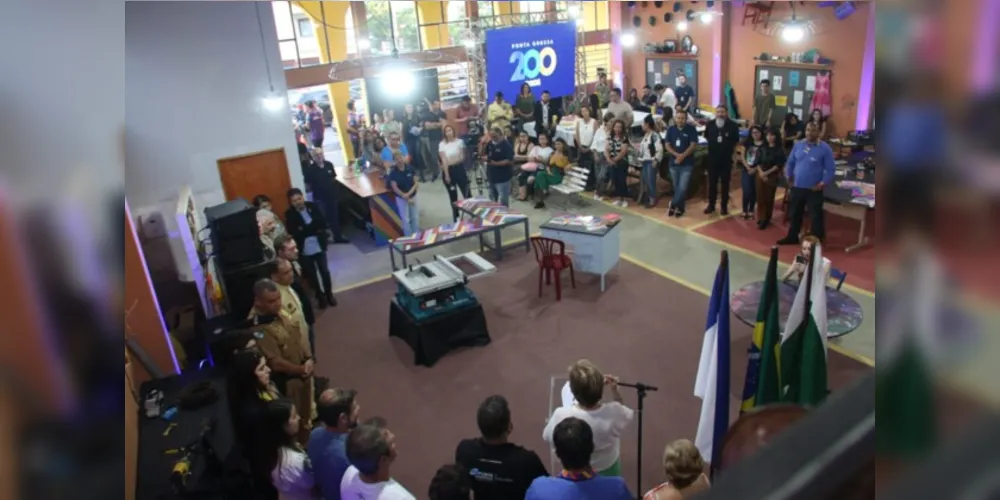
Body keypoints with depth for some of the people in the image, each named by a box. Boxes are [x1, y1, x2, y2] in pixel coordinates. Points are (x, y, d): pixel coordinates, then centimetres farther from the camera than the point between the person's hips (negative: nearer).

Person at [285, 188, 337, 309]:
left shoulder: (312, 206, -5)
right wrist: (315, 229, -19)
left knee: (325, 272, 10)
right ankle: (320, 297, 32)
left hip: (319, 247, 1)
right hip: (304, 251, -1)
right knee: (311, 275, 13)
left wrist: (305, 229, -15)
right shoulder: (289, 214, -11)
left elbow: (322, 223, -6)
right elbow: (295, 233, -17)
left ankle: (329, 294, 31)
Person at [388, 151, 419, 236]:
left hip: (413, 196, 3)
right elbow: (395, 188, -16)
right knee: (405, 219, 4)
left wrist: (409, 193, -21)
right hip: (401, 198, -3)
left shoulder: (410, 169, -5)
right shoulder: (393, 173, -13)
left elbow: (416, 183, -4)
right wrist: (406, 198, -18)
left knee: (415, 217, 14)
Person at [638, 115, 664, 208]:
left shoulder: (655, 135, -15)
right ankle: (648, 198, 21)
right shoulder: (645, 135, 13)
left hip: (652, 162, -9)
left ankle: (653, 200, 1)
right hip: (645, 161, 9)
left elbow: (659, 149, -19)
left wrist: (656, 160, -20)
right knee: (646, 181, 11)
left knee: (651, 181, -7)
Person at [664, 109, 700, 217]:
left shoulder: (691, 129, -6)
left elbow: (693, 145, -10)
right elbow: (667, 145, 1)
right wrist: (677, 155, -16)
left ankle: (673, 205, 6)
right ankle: (680, 208, 23)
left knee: (682, 188, -10)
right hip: (673, 163, 4)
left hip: (687, 164, -3)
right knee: (676, 188, 10)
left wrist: (682, 156, -20)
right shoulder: (671, 130, 3)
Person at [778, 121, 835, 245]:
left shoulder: (825, 148, -10)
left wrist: (823, 184, -15)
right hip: (797, 187, 5)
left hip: (814, 189, -5)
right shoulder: (798, 145, 3)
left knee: (816, 216, 4)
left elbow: (831, 169, -8)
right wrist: (789, 177, 4)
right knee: (794, 214, 17)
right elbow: (790, 162, 13)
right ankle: (792, 237, 32)